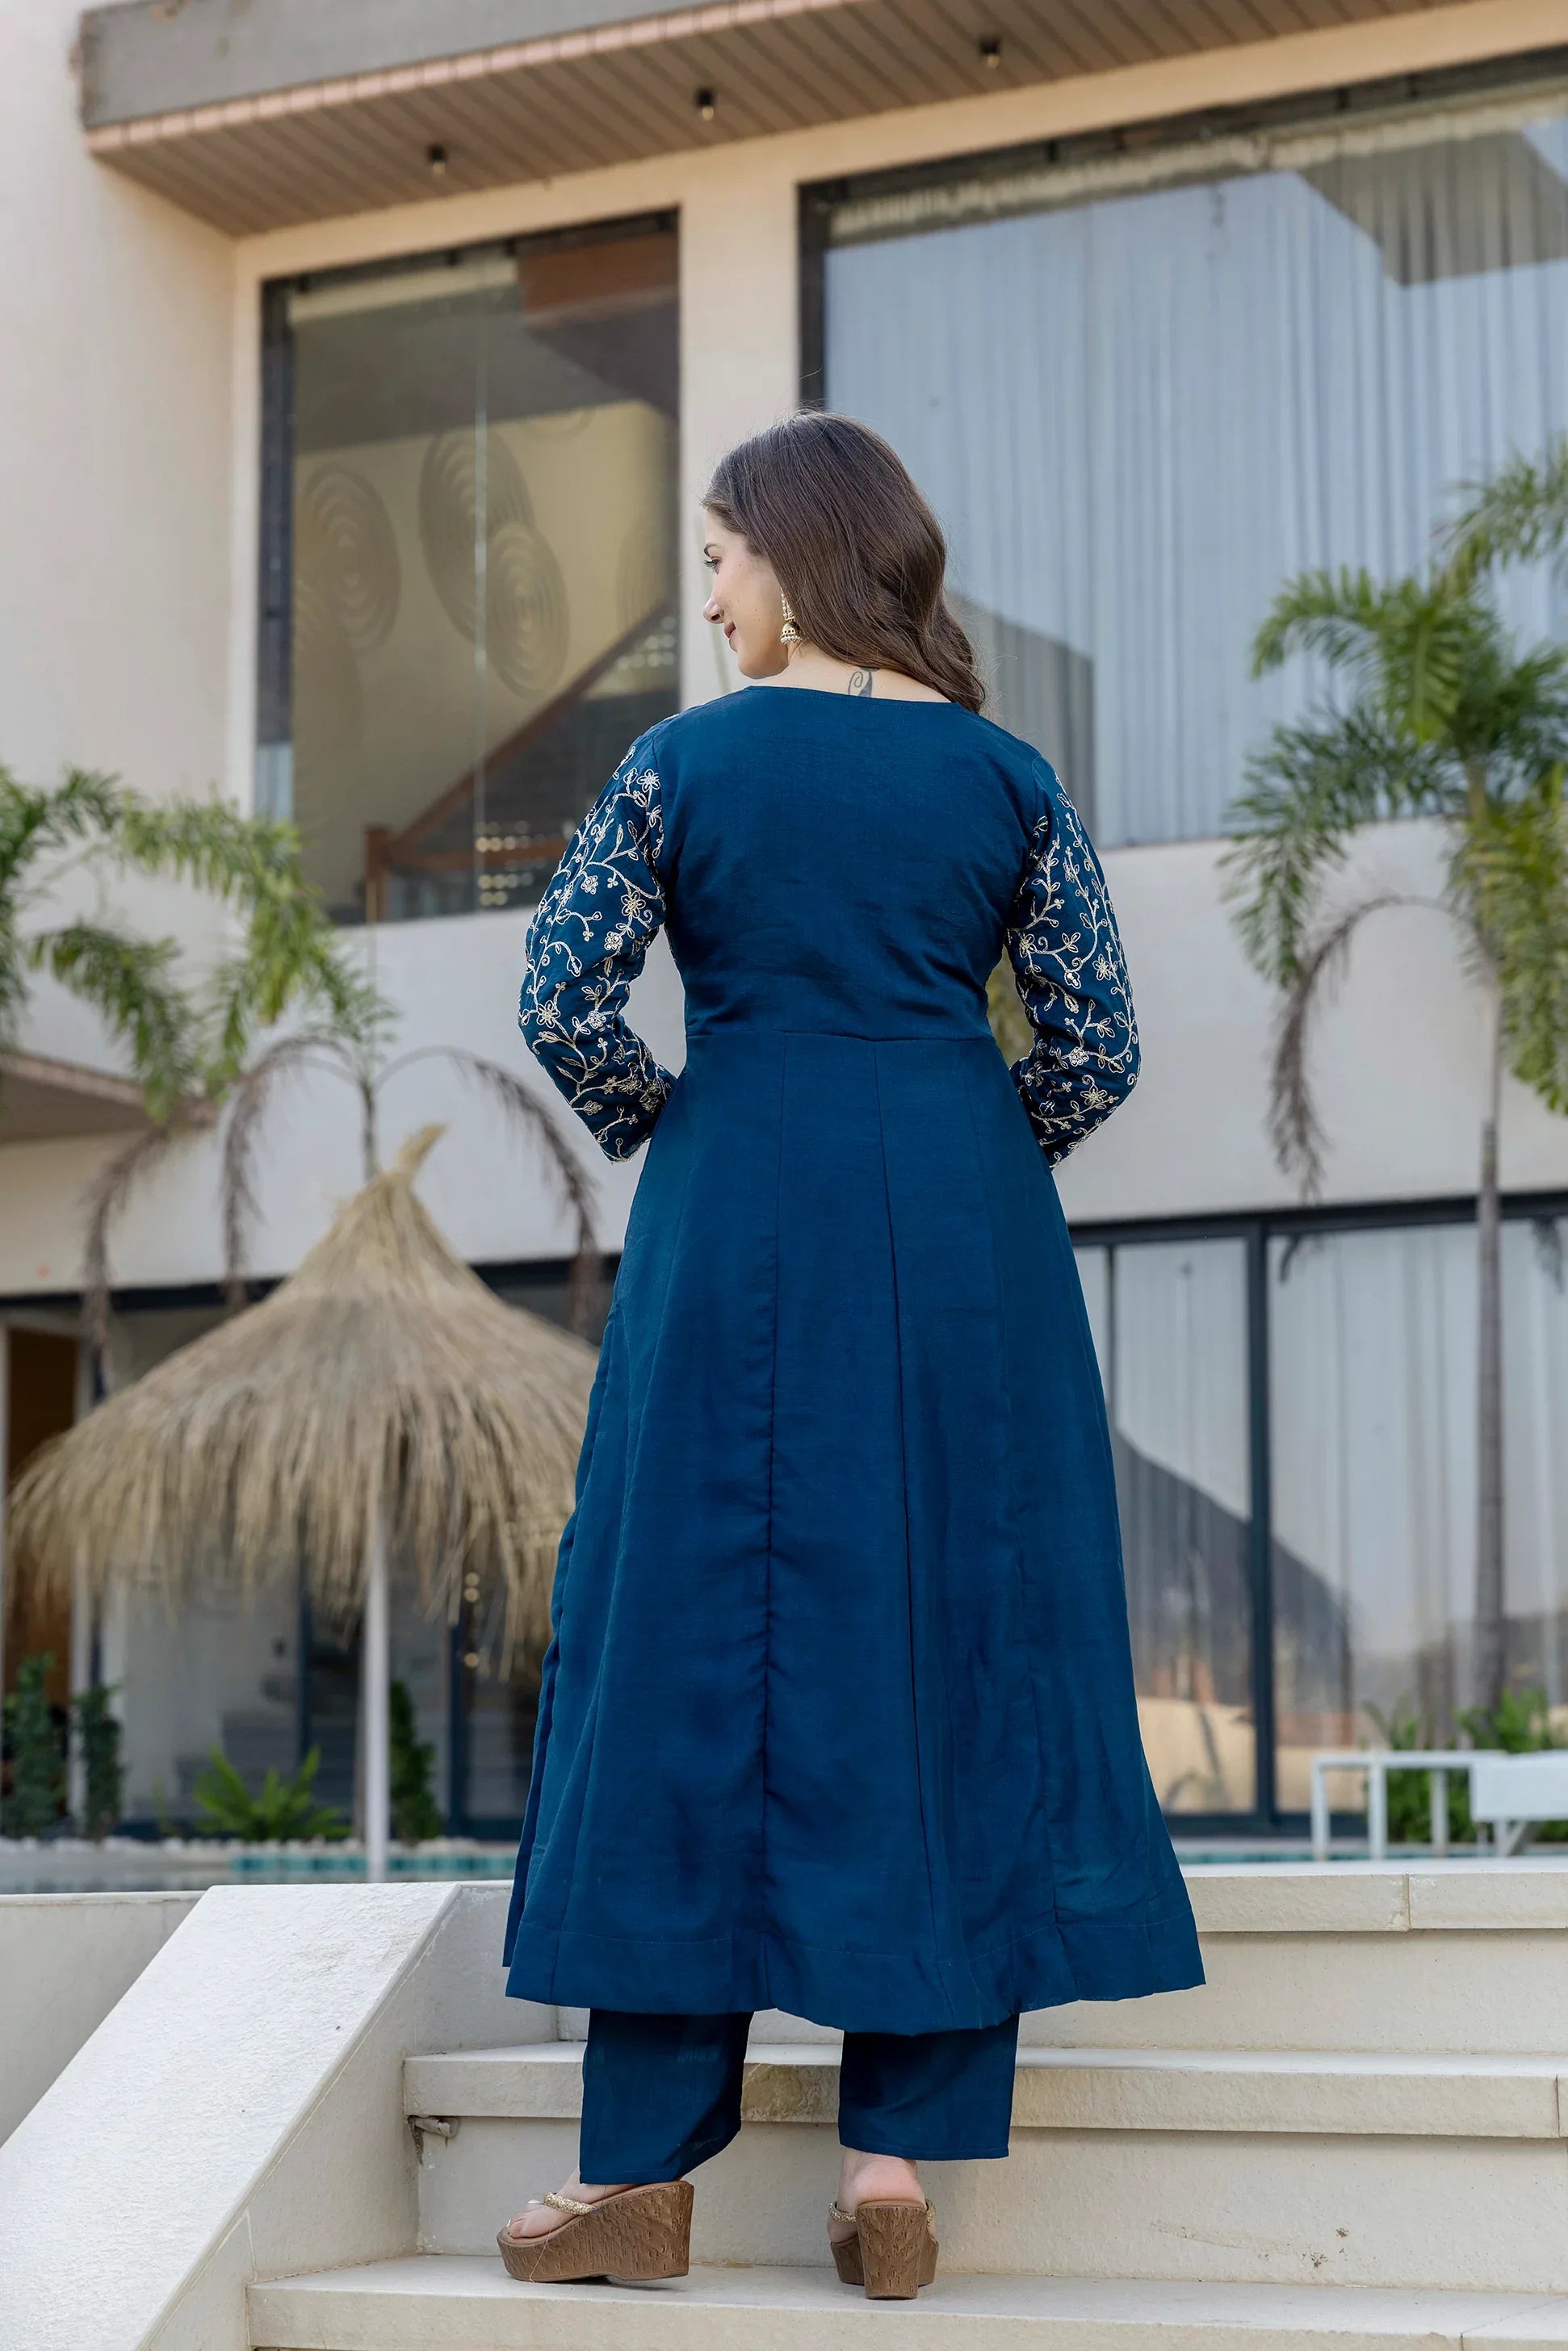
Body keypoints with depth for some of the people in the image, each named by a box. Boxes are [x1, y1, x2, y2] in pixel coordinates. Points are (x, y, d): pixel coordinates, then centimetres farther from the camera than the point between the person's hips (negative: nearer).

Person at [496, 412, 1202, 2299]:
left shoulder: (685, 761, -1)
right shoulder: (1006, 775, 5)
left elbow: (563, 1003, -7)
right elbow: (1096, 1045, 1)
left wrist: (657, 1132, 11)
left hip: (741, 1223, -1)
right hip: (967, 1236, 2)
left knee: (696, 1642, 4)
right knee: (954, 1645, 6)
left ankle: (645, 2164, 8)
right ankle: (896, 2162, 6)